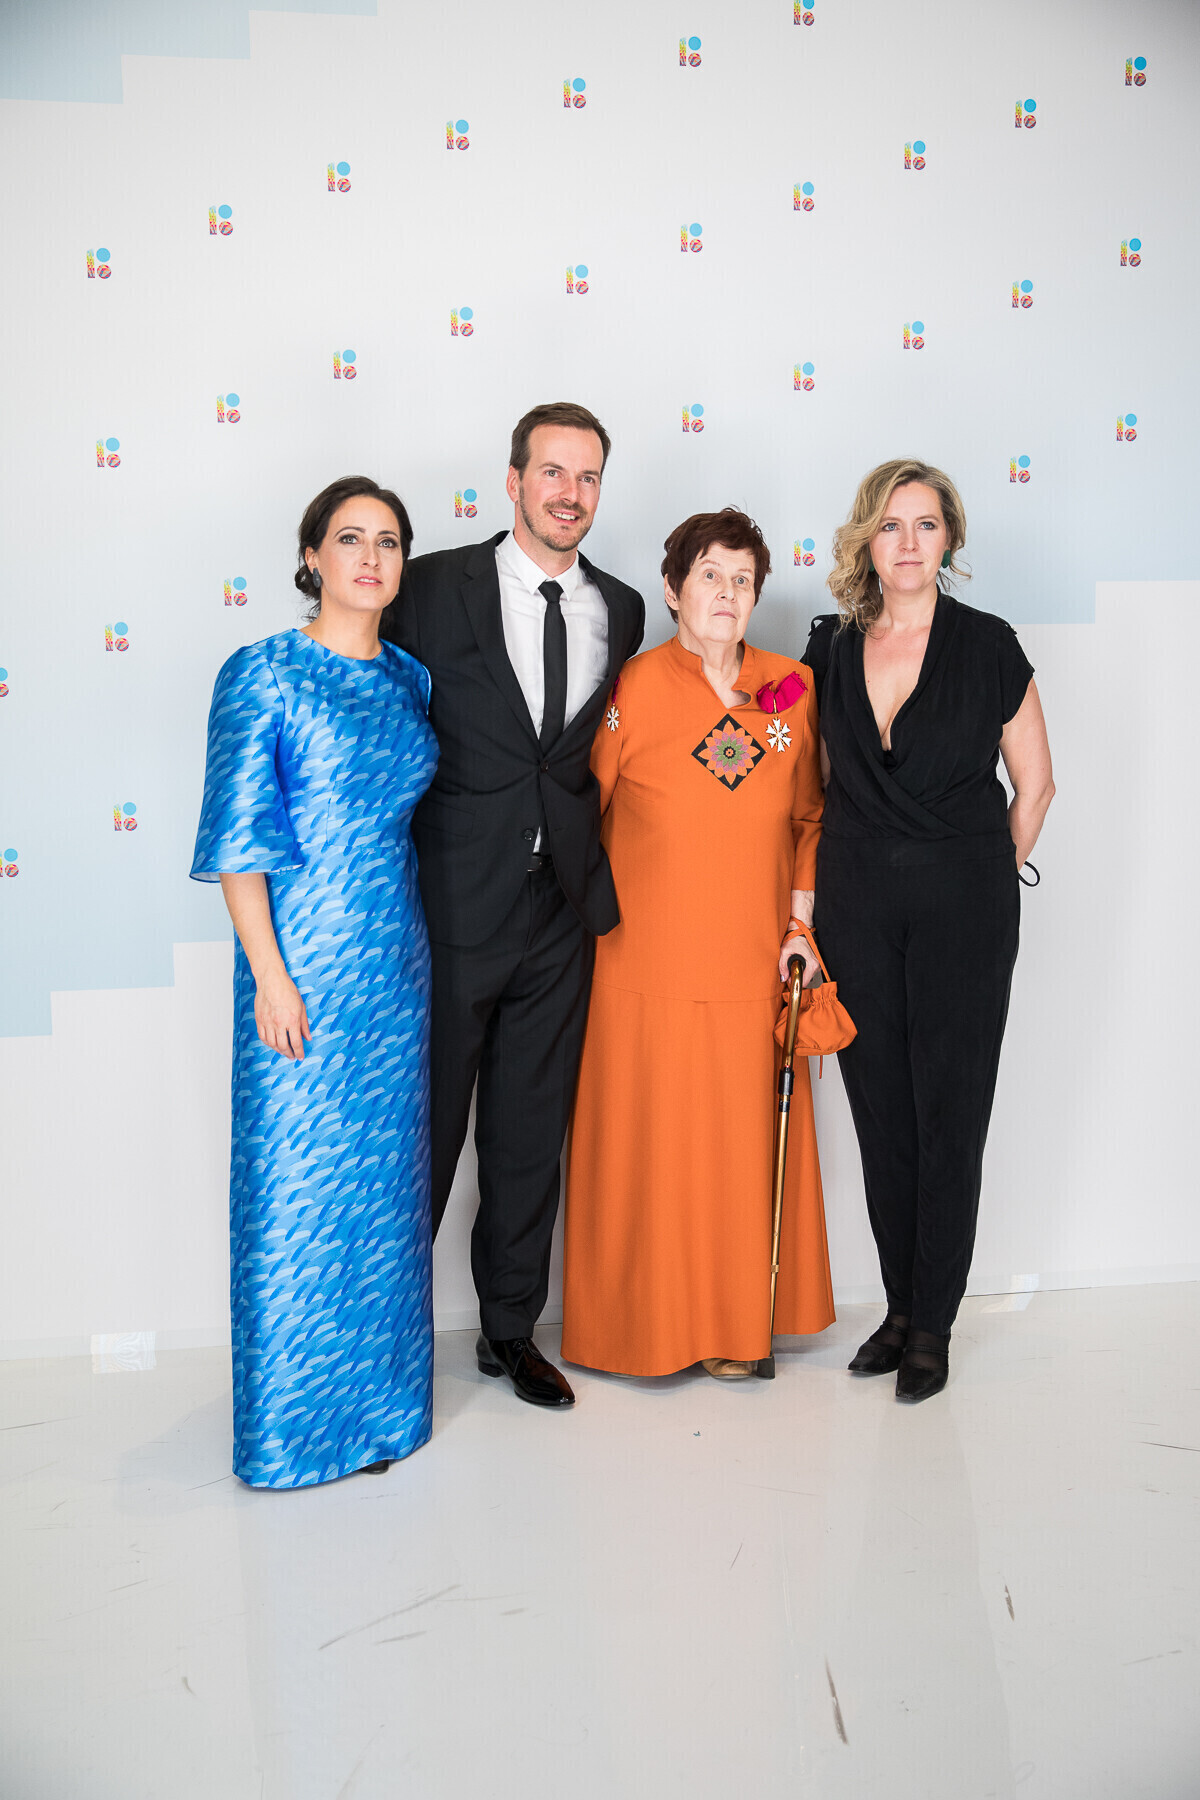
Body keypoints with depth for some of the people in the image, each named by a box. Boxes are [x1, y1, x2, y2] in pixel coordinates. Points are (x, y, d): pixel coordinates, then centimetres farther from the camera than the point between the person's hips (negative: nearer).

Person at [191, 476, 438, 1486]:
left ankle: (380, 1397, 27)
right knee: (297, 1182, 2)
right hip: (303, 955, -5)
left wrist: (418, 948, 11)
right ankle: (294, 1418, 18)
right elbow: (238, 836, -9)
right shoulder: (264, 675, -6)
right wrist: (270, 974, -14)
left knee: (386, 1179, 12)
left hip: (396, 960, 6)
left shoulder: (411, 680, 11)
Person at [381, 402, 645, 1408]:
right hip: (451, 904, -3)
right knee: (424, 1129, 7)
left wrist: (596, 861, 6)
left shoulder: (620, 611, 9)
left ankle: (511, 1332, 30)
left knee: (533, 1134, 13)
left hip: (562, 909, 4)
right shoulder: (434, 587, -4)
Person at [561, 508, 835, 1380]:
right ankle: (645, 1320, 22)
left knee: (747, 1139, 10)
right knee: (649, 1137, 4)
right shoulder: (634, 689, -6)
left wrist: (801, 923, 4)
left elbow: (810, 818, 11)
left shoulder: (793, 687, 5)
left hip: (753, 959, 3)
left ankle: (737, 1323, 26)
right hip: (649, 962, -3)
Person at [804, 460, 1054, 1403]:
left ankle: (933, 1325, 16)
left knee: (949, 1114, 3)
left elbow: (1035, 784, 4)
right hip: (856, 904, 3)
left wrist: (988, 882, 7)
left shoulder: (989, 645, -4)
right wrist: (812, 900, 10)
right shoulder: (830, 648, 5)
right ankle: (900, 1306, 24)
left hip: (962, 908, -3)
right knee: (881, 1112, 9)